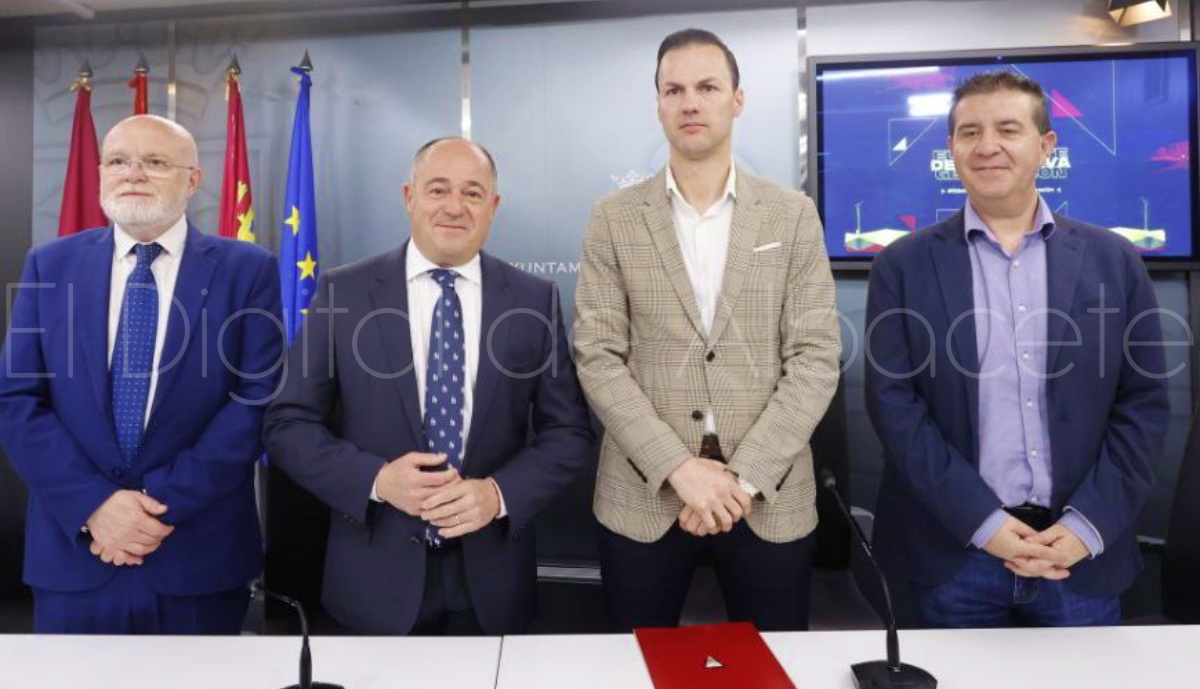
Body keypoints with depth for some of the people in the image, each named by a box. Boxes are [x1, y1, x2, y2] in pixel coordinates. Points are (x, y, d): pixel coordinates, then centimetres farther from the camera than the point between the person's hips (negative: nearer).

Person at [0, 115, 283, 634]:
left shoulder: (247, 270, -2)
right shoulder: (50, 265, 6)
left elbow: (259, 398, -8)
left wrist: (167, 502, -13)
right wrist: (92, 503, -11)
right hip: (71, 553, 2)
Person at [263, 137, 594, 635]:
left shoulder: (534, 299, -2)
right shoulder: (342, 292, -4)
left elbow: (569, 432, 0)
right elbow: (287, 425, -3)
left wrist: (499, 493, -16)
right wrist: (376, 479, -17)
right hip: (376, 575, -1)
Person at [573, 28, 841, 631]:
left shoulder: (793, 214, 2)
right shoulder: (614, 218, 1)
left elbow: (816, 357, -3)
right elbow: (597, 356, -4)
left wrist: (743, 475, -12)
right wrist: (678, 467, -13)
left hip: (770, 496, 1)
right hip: (644, 494, 0)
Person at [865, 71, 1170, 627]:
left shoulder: (1112, 260, 4)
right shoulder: (903, 267, -2)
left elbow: (1143, 401, 3)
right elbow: (893, 402, -6)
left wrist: (1089, 524, -7)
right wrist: (982, 521, -12)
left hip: (1083, 552, 2)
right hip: (953, 553, -1)